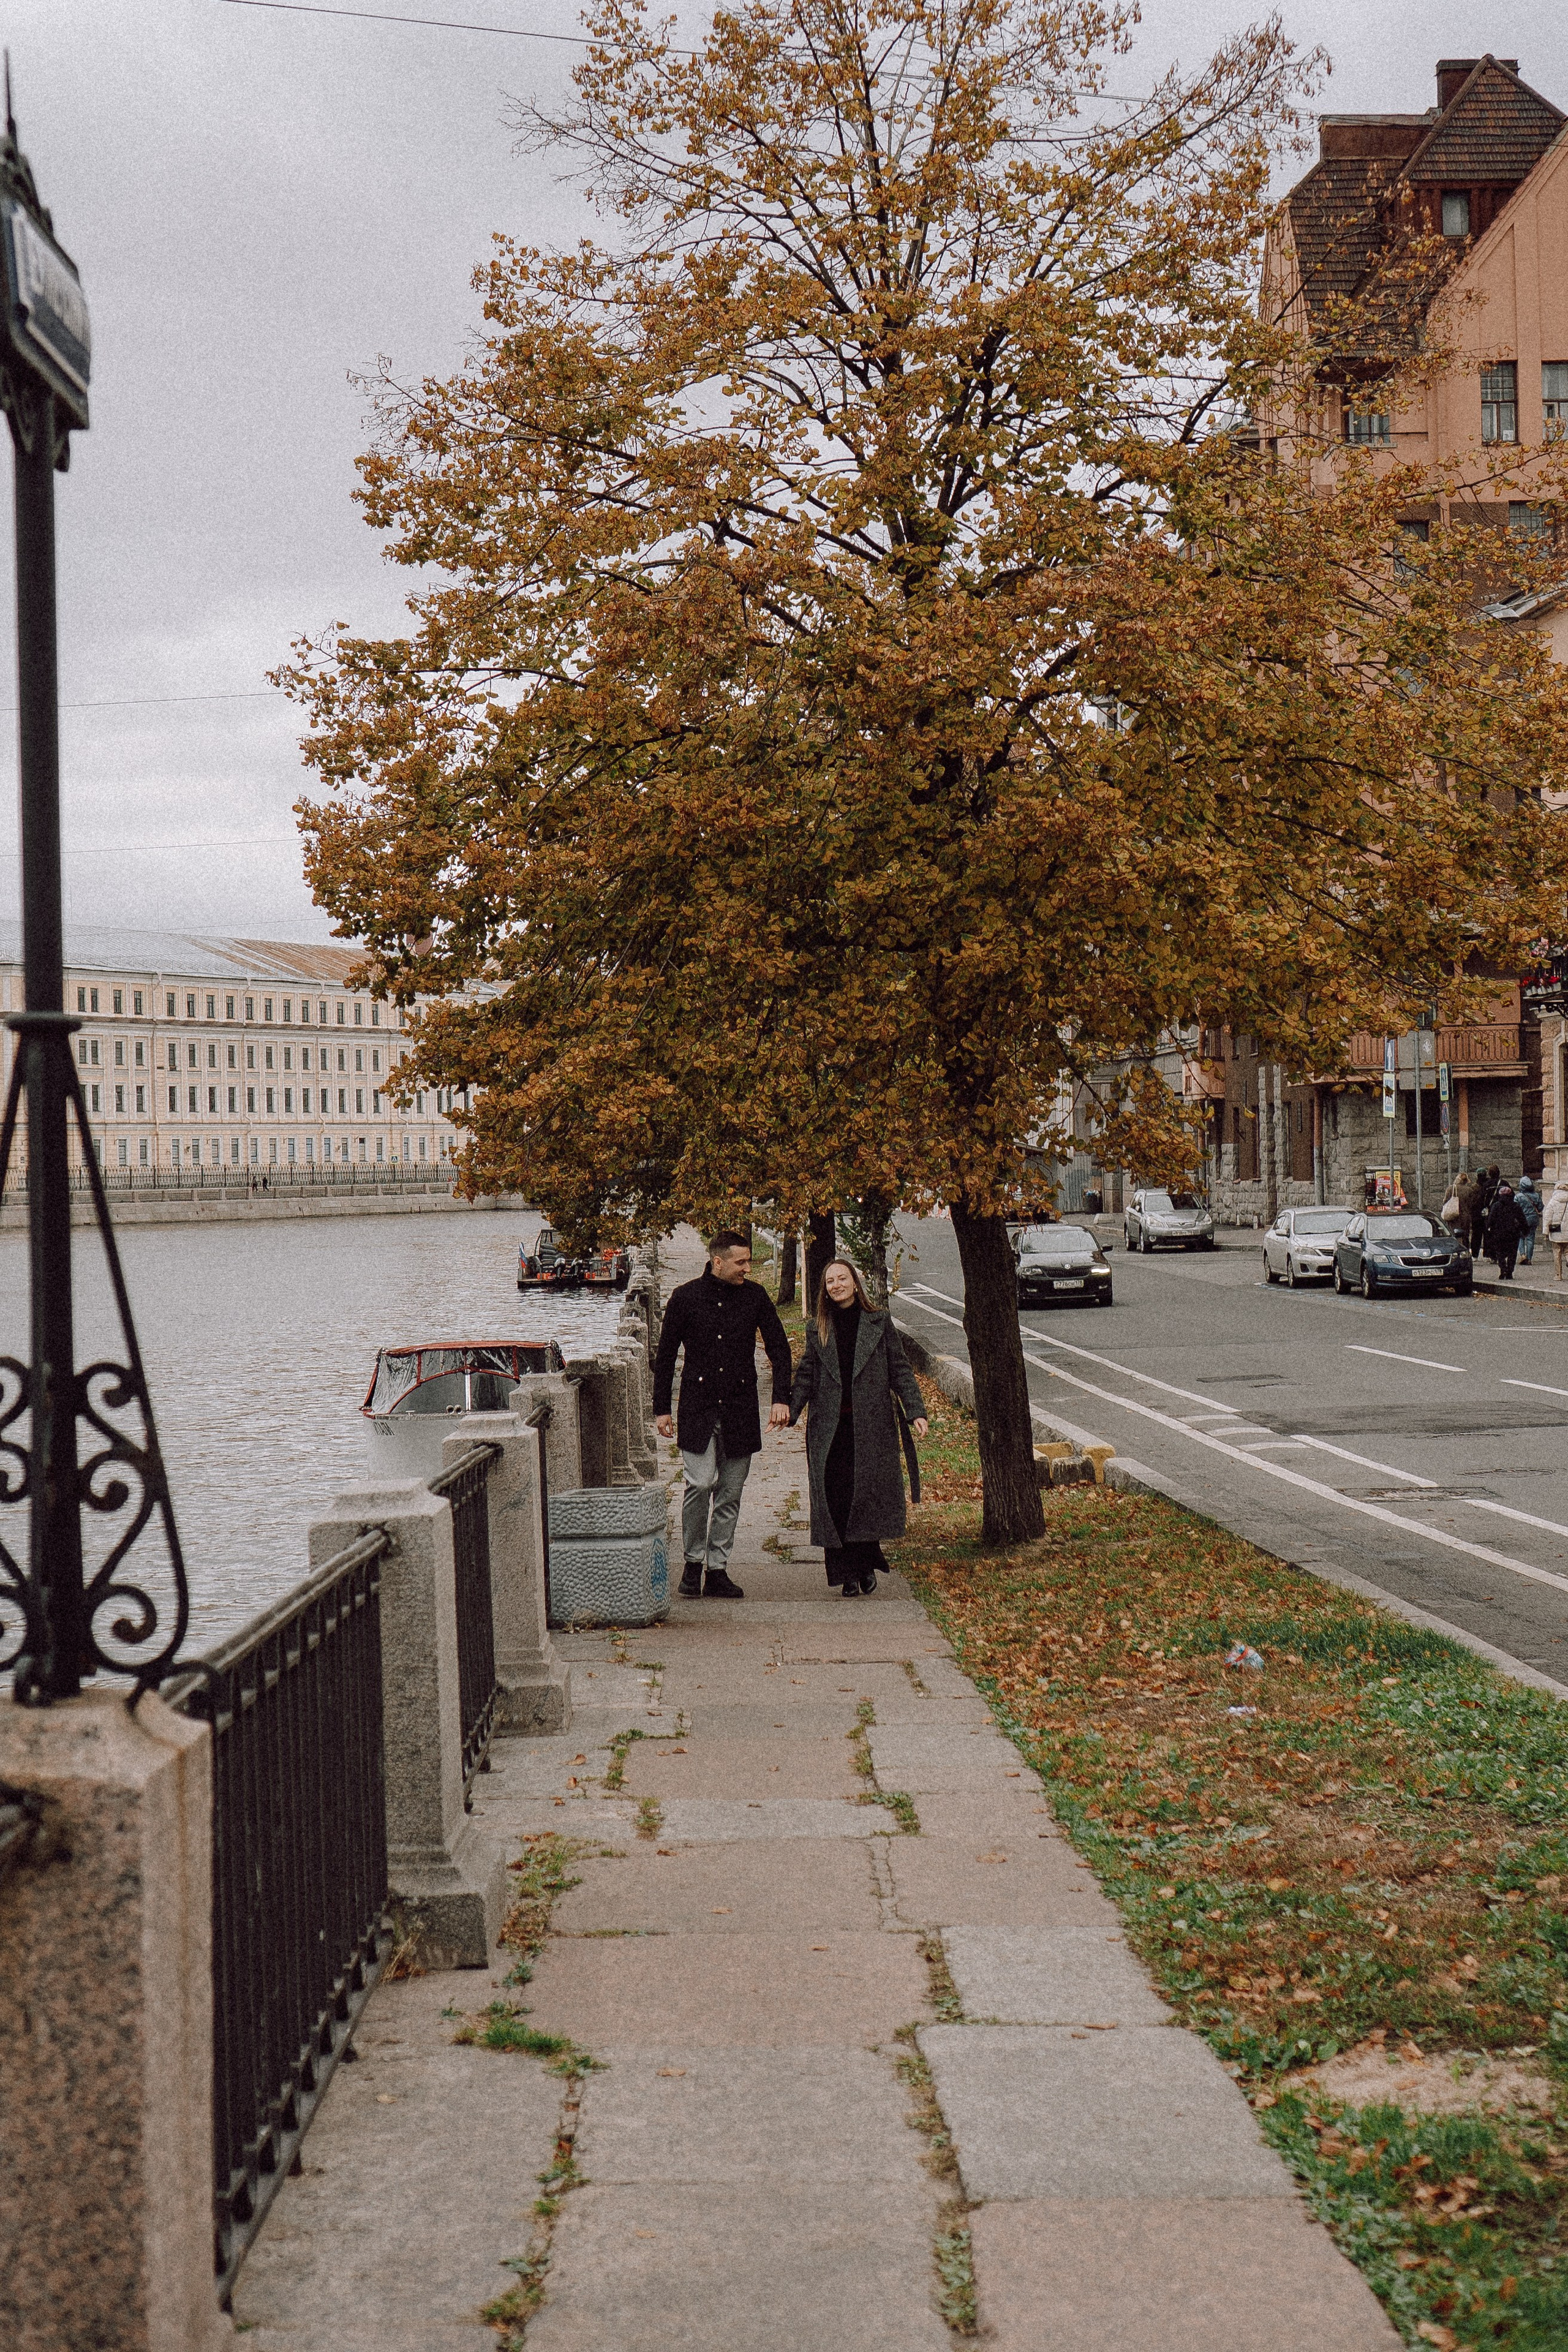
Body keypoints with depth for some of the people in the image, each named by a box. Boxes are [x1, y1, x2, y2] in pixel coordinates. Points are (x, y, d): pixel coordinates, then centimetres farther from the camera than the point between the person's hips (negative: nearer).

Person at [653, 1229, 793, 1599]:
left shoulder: (755, 1296, 4)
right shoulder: (686, 1297, -1)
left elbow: (779, 1349, 9)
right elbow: (666, 1355, 6)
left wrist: (781, 1398, -2)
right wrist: (661, 1409, 4)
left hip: (741, 1411, 2)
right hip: (698, 1408, -2)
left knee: (730, 1493, 4)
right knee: (701, 1484, -15)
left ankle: (717, 1571, 13)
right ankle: (692, 1562, 4)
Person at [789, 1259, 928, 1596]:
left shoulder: (879, 1323, 5)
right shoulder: (817, 1330, 10)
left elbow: (899, 1370, 4)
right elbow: (806, 1376, 9)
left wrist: (916, 1412, -5)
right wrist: (789, 1410, -6)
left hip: (872, 1425, -1)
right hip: (830, 1428, 1)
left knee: (870, 1494, -2)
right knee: (835, 1499, -3)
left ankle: (867, 1565, 14)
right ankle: (846, 1573, 4)